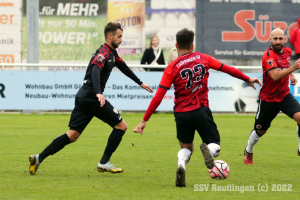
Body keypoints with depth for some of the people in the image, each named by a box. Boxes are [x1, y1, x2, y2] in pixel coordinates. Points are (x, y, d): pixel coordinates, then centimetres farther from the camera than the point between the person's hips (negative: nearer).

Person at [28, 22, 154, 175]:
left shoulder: (112, 53, 20)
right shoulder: (103, 52, -11)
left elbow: (124, 68, 37)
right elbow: (95, 71, -28)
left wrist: (140, 83, 47)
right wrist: (98, 93, -43)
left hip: (83, 97, 10)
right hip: (91, 97, -10)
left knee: (73, 135, 6)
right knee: (121, 126, 0)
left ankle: (39, 158, -2)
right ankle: (104, 163, 0)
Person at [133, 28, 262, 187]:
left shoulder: (172, 68, -2)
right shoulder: (203, 59, 4)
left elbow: (158, 98, -6)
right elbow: (227, 69, 16)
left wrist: (144, 121, -3)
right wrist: (248, 79, 32)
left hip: (181, 113, 0)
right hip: (201, 110, 0)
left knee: (186, 147, 23)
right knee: (215, 147, 12)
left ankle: (181, 165, -13)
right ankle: (208, 150, -28)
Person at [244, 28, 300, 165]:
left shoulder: (287, 51, 1)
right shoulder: (268, 55, -22)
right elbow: (275, 76, -36)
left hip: (285, 96, 5)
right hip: (268, 98, -5)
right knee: (260, 130, 11)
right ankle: (248, 152, 39)